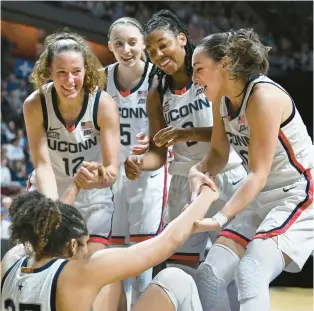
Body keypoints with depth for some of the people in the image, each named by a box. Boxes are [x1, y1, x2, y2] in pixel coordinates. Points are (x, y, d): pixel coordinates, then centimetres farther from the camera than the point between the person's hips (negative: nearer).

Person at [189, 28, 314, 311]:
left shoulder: (263, 96, -22)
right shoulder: (222, 99, 4)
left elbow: (259, 174, -23)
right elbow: (218, 155, 8)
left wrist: (222, 217, -34)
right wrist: (197, 172, -16)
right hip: (261, 199, 9)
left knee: (251, 274, -28)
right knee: (210, 273, -3)